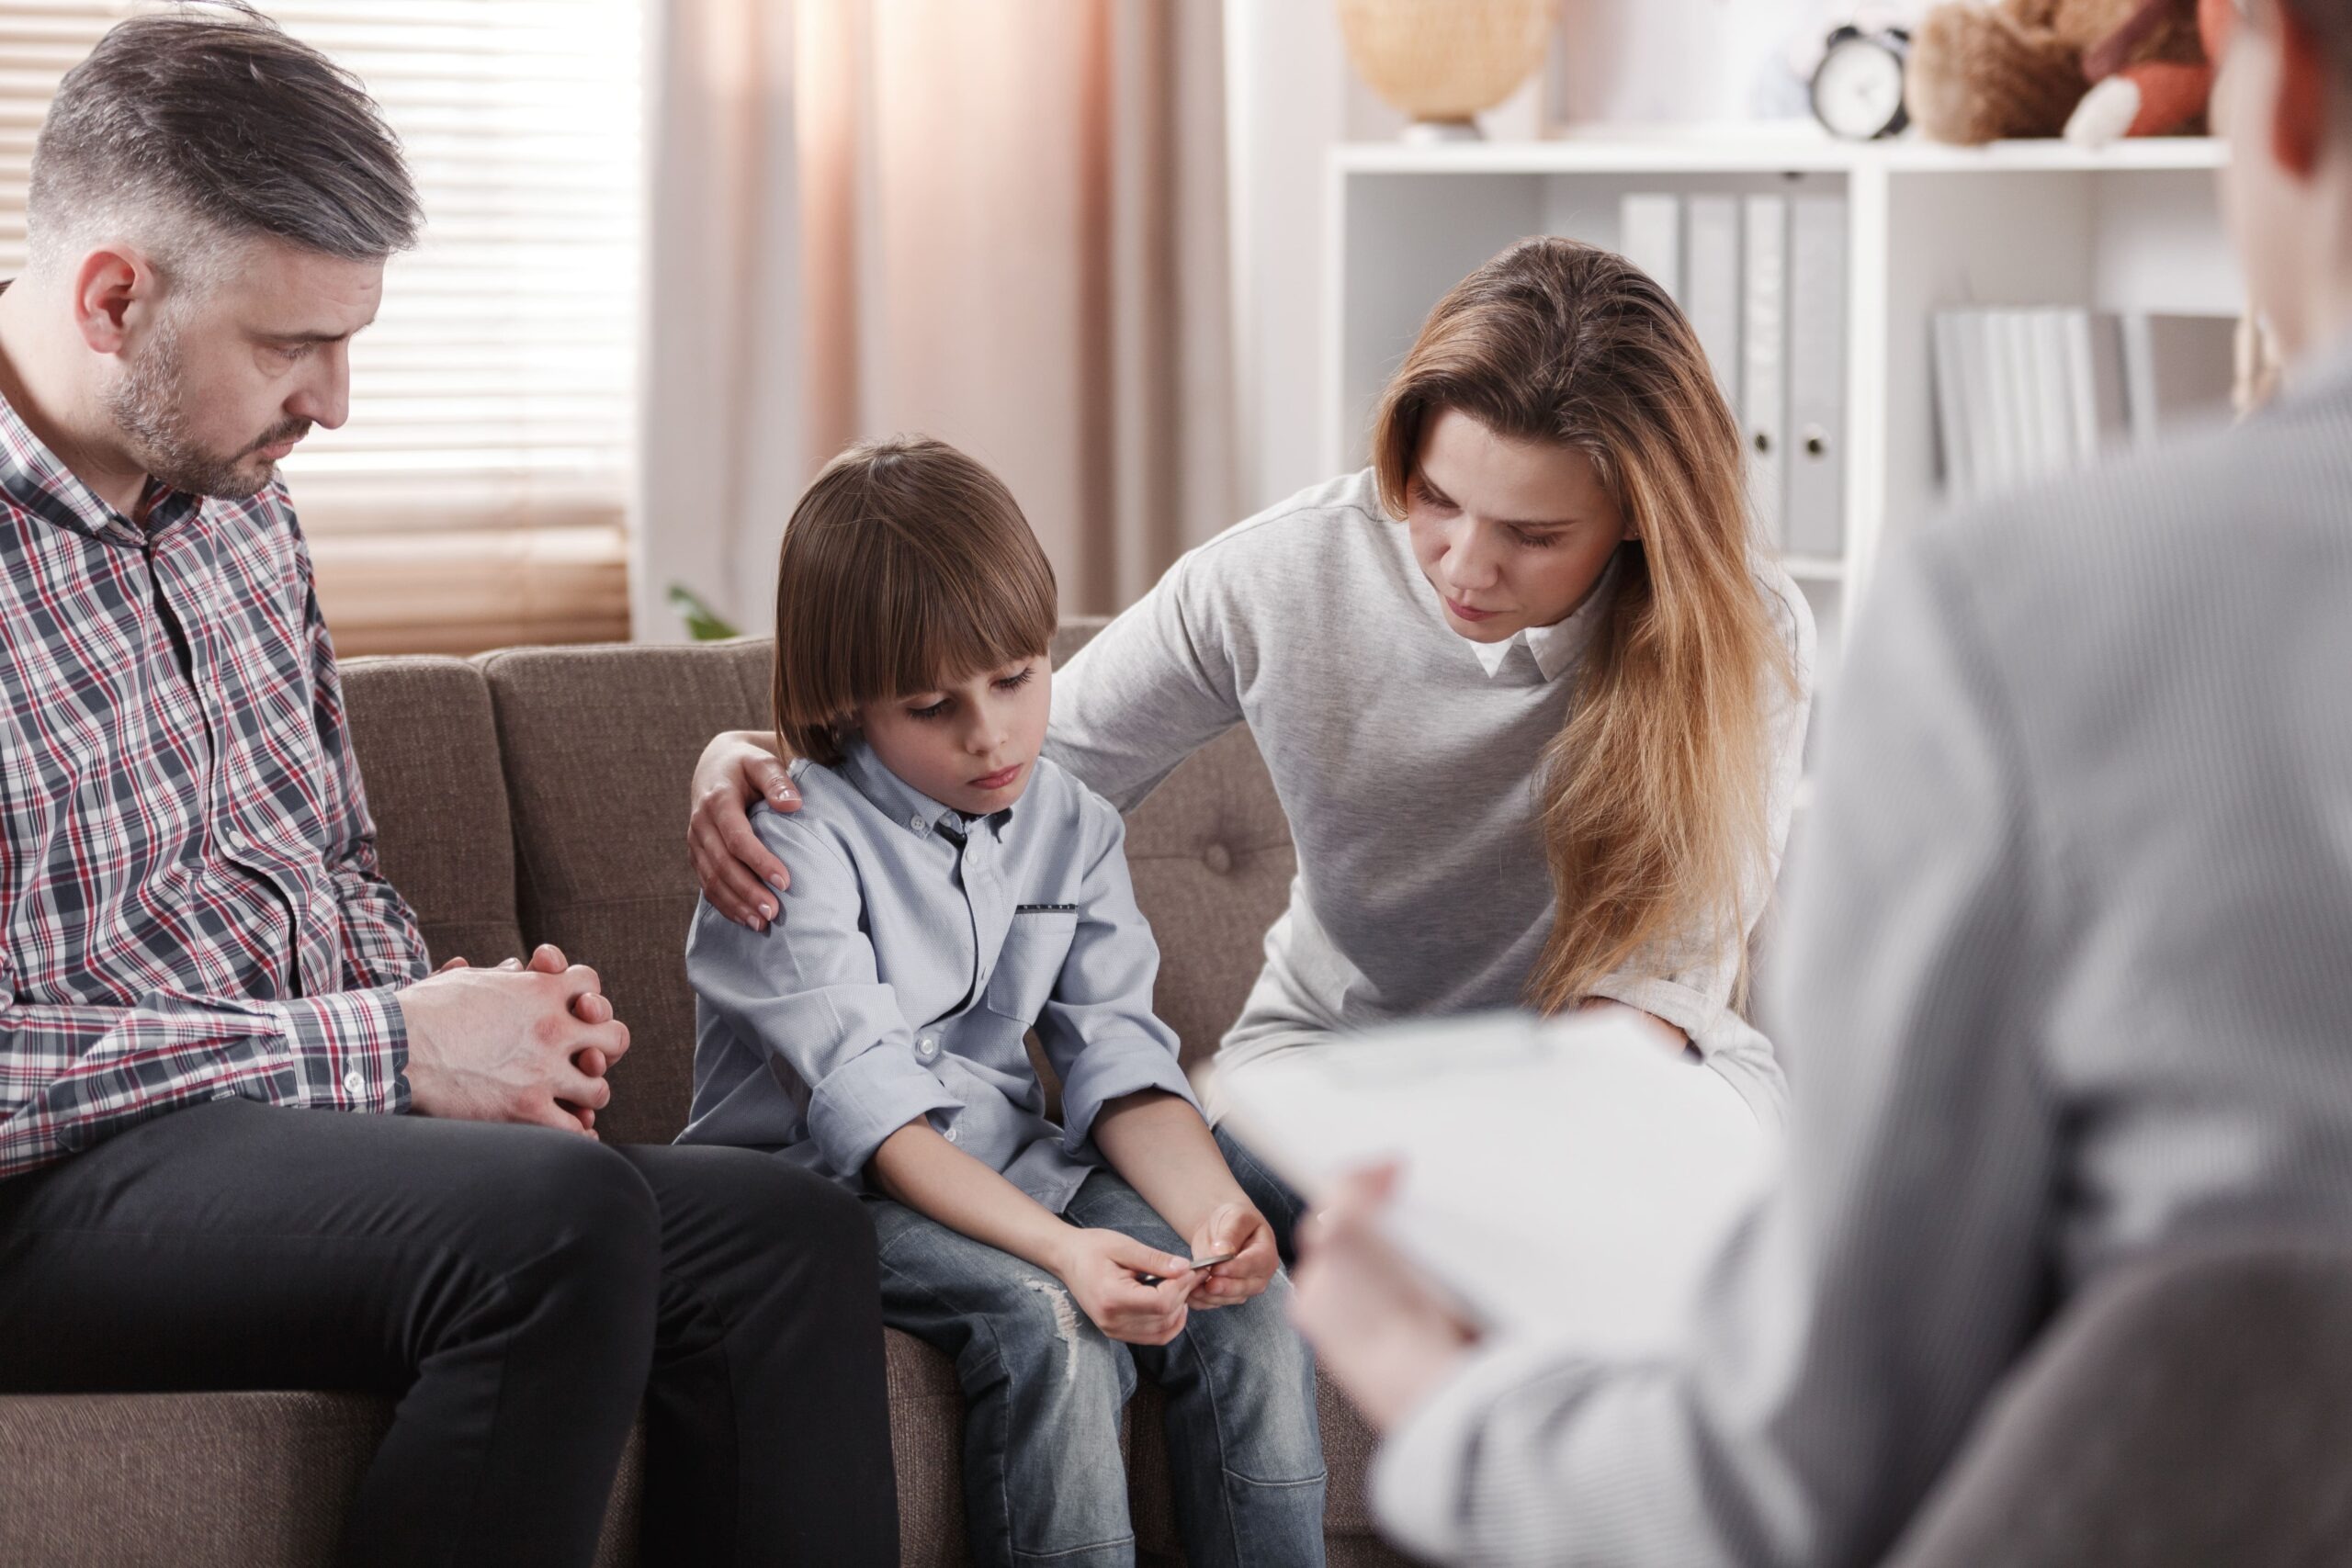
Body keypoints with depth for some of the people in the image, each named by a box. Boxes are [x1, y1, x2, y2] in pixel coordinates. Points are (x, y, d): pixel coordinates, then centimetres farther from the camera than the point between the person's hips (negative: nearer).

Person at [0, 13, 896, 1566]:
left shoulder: (236, 500, 13)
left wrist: (458, 1015, 1)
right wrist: (386, 1052, -18)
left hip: (305, 1126, 8)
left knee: (790, 1235, -14)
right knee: (559, 1219, -33)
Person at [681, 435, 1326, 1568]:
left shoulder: (1070, 826, 5)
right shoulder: (798, 841, -15)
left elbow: (1121, 1062, -2)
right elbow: (870, 1104, -24)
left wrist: (1209, 1206, -24)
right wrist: (1059, 1247, -37)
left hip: (1012, 1167, 6)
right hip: (827, 1189, -6)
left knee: (1249, 1299, -18)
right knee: (1048, 1320, -31)